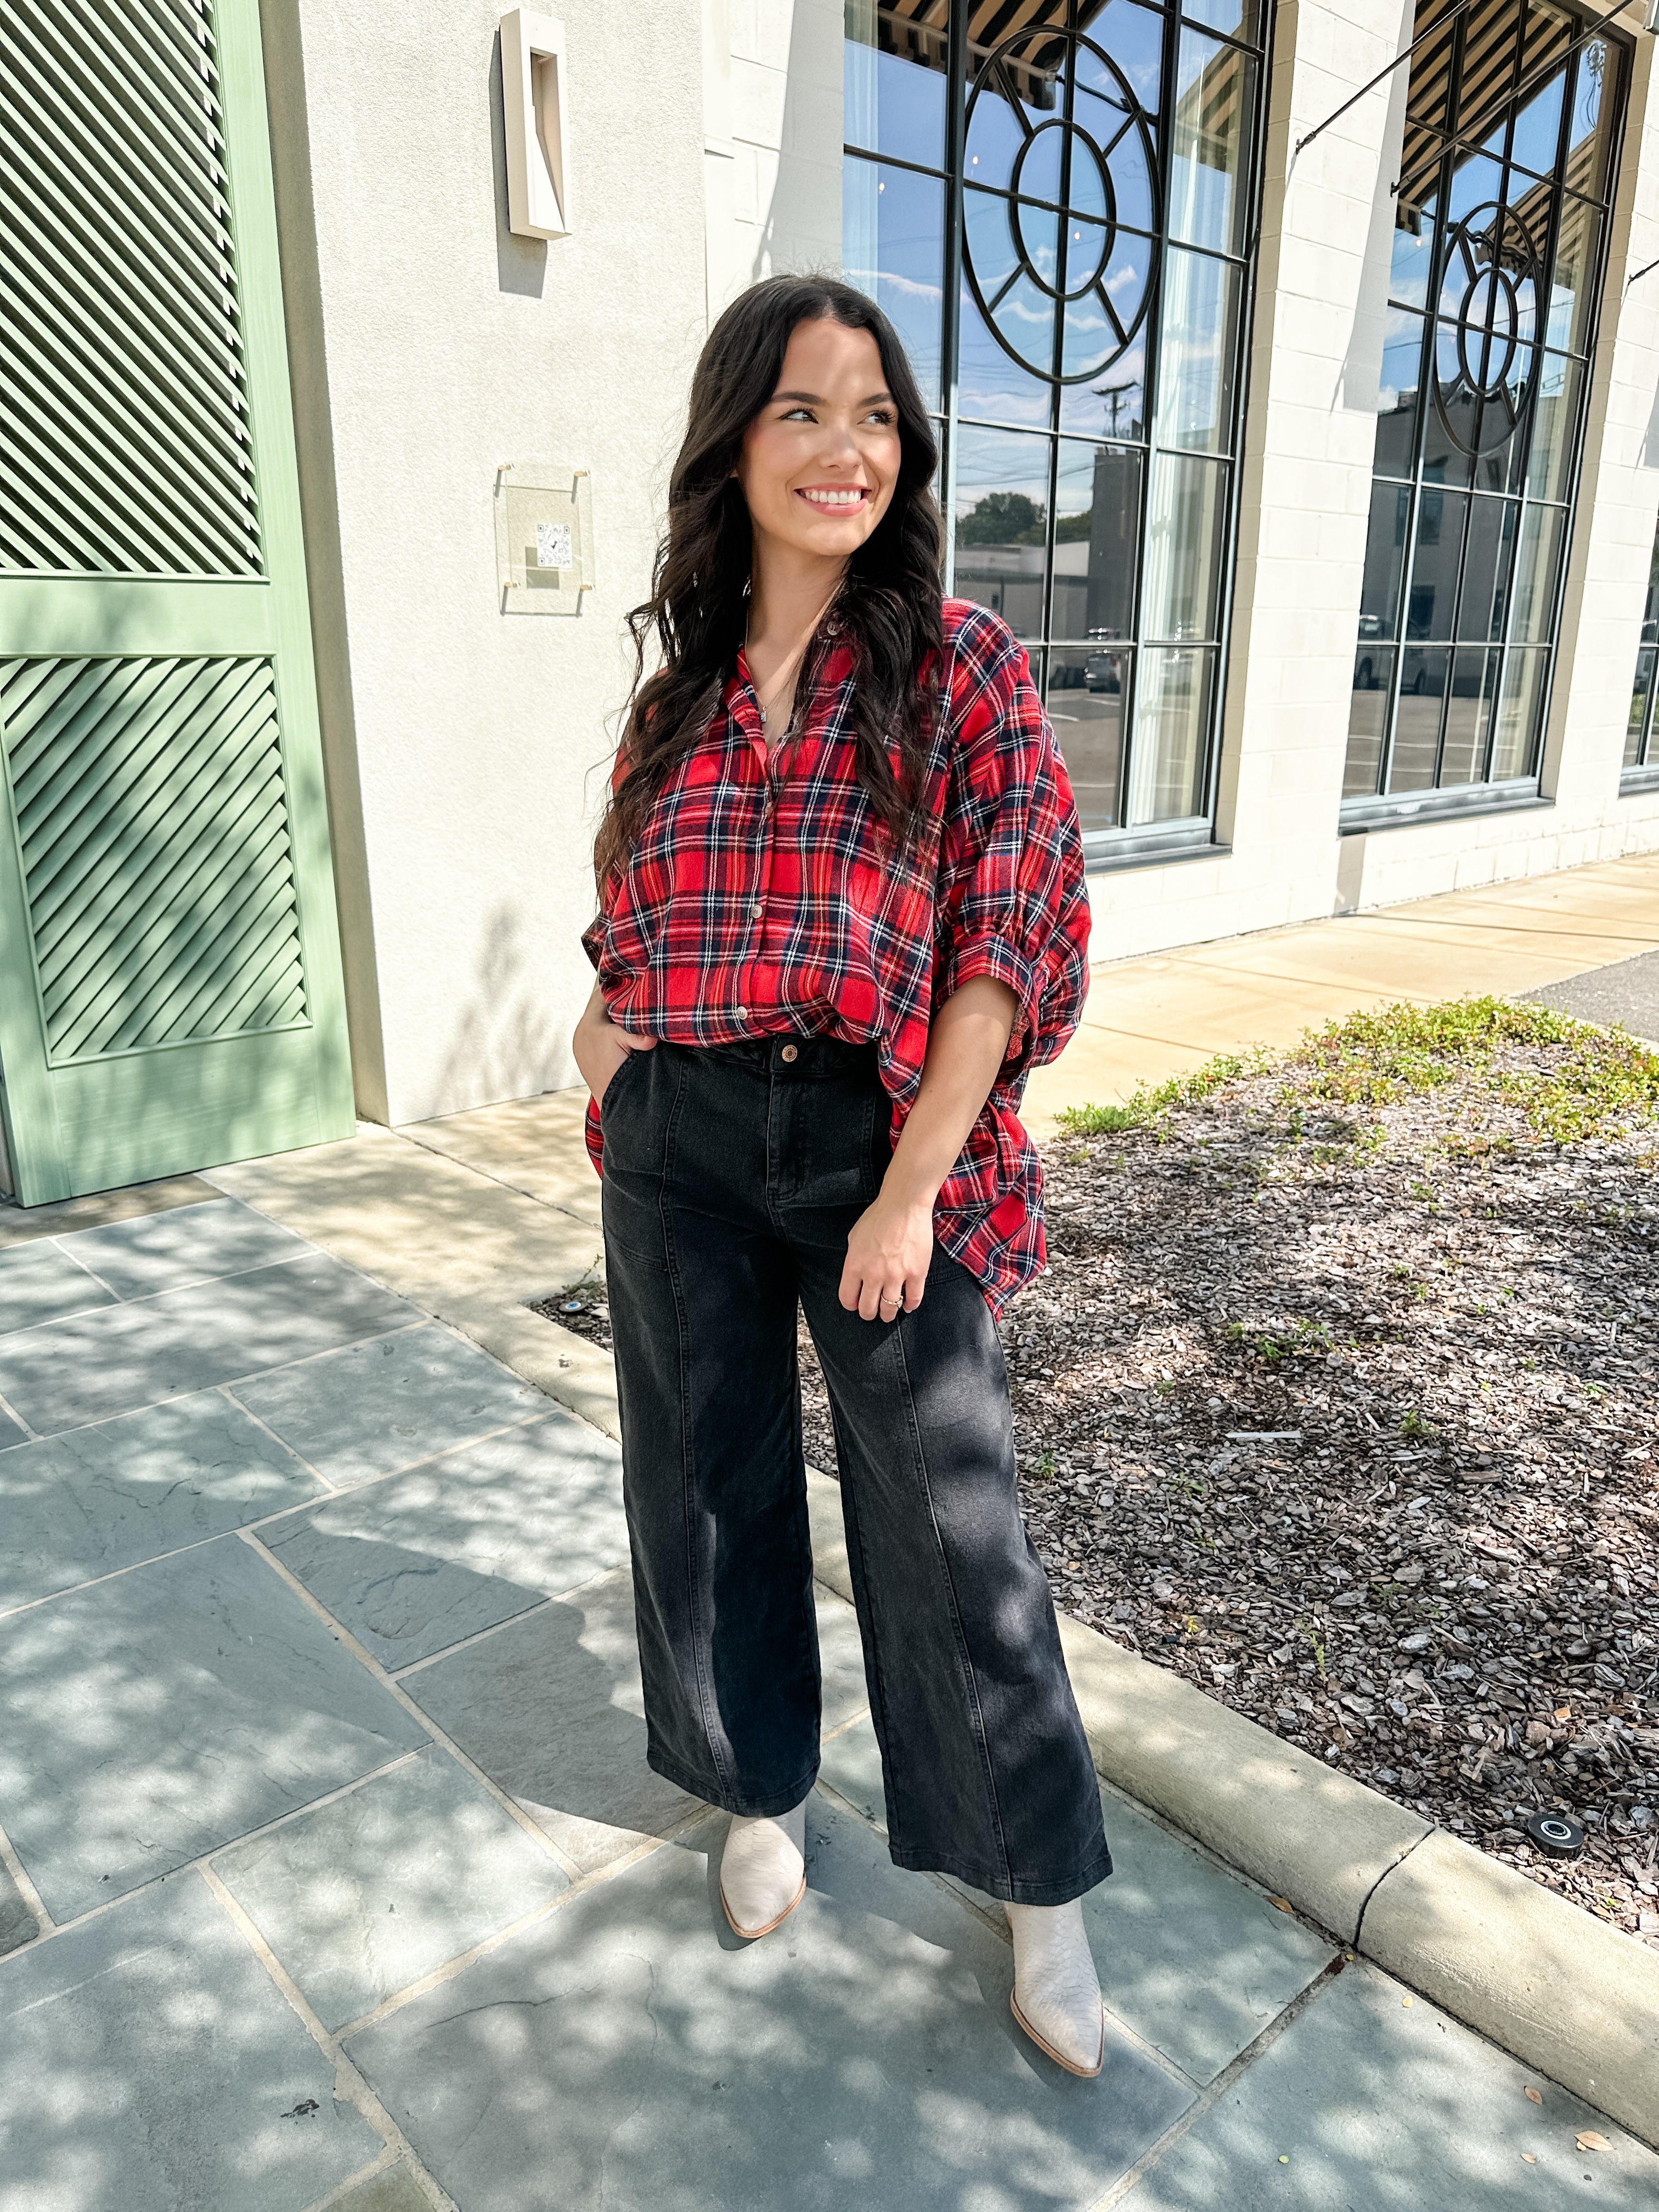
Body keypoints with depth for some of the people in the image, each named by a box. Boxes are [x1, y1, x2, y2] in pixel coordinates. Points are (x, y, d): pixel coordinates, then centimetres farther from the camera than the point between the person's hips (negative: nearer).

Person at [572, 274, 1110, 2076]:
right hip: (678, 1146, 4)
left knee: (948, 1513, 5)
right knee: (711, 1481, 16)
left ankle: (1038, 1889, 29)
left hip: (875, 1132, -4)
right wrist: (606, 1023, -2)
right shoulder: (681, 679, 8)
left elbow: (1015, 932, -10)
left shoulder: (960, 663, -4)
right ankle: (761, 1790, 43)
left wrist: (913, 1187, -15)